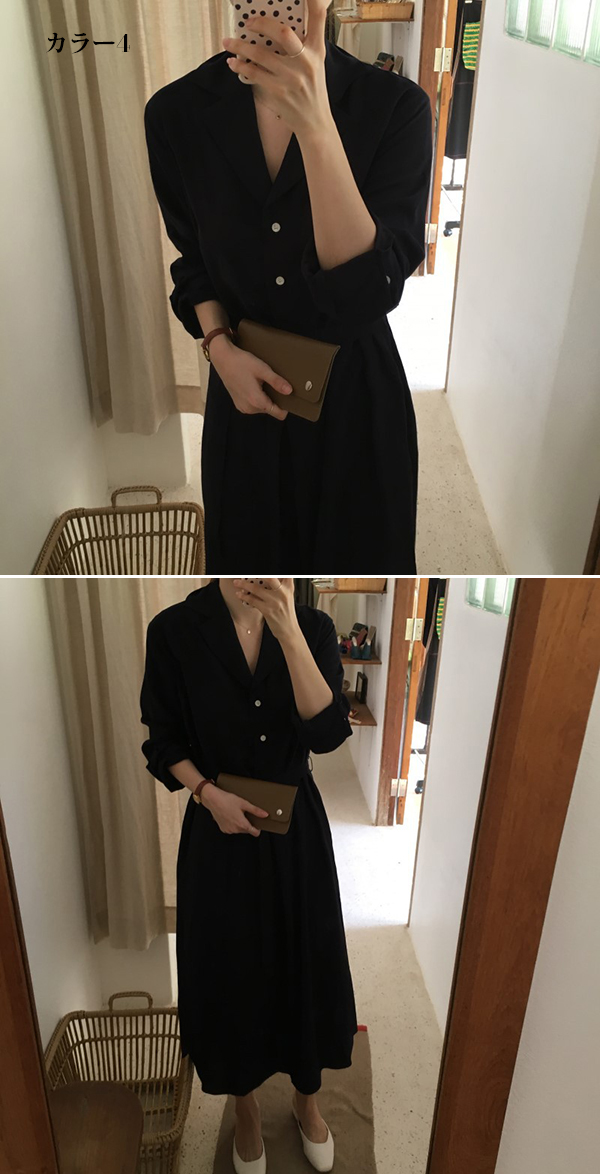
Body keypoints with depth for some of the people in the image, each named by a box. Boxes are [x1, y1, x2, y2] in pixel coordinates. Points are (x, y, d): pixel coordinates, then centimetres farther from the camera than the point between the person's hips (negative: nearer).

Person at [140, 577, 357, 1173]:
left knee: (304, 963, 16)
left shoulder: (313, 626, -9)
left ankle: (306, 1095, 43)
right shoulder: (173, 630, -12)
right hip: (219, 832, -1)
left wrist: (289, 632, -29)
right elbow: (164, 743, -3)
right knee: (228, 967, 14)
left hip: (297, 831, 1)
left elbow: (328, 732, -20)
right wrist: (210, 794, -20)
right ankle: (245, 1102, 42)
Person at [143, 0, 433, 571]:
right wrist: (220, 348, -11)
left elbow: (370, 290, -27)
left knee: (360, 554, 19)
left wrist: (316, 127, -37)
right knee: (251, 552, 22)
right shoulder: (176, 112, -8)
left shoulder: (395, 105, -17)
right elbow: (192, 261, 7)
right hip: (247, 388, 2)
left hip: (357, 393, -2)